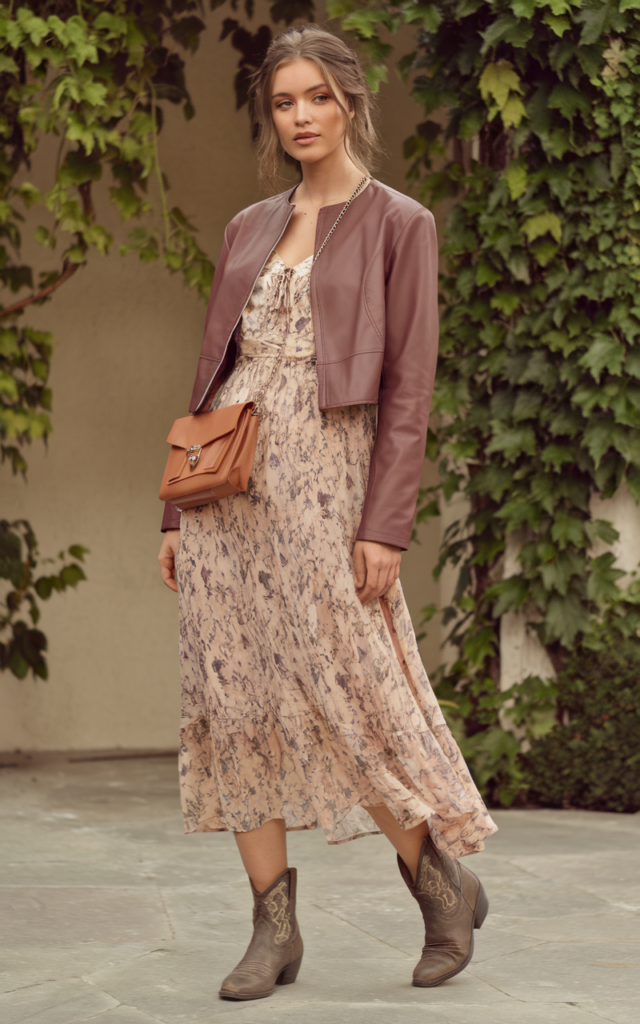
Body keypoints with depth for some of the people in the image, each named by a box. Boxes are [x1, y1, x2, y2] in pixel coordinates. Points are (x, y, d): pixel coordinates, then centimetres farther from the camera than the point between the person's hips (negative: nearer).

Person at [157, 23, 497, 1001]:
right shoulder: (249, 230, 16)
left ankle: (444, 878, 13)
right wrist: (178, 511, 11)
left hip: (317, 479, -5)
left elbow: (410, 387, -5)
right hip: (224, 482, 6)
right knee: (233, 699, 1)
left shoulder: (398, 225, 1)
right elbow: (213, 371, 17)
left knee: (340, 697, -8)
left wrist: (385, 526, -13)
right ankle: (274, 926, 7)